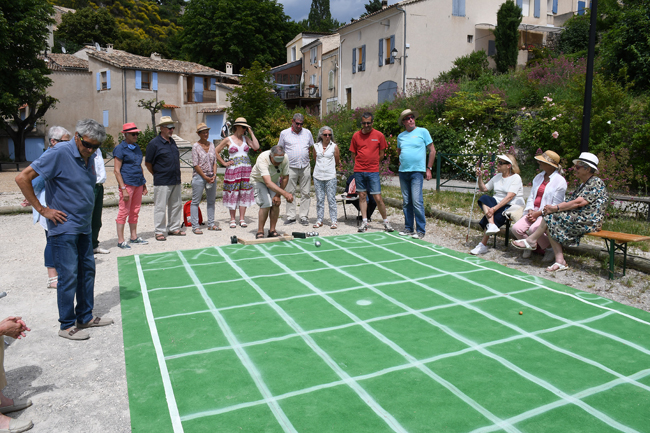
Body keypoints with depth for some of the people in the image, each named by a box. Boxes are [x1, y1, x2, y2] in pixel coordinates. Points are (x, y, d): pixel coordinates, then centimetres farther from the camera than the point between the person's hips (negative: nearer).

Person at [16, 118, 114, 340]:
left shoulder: (89, 156, 7)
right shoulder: (59, 153, -16)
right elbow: (22, 178, -17)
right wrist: (42, 209, -15)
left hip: (84, 227, 8)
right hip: (64, 227, -8)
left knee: (87, 271, 13)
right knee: (68, 276, -3)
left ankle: (85, 316, 26)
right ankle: (67, 326, 10)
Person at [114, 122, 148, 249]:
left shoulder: (136, 147, 15)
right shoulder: (120, 148, -7)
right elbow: (117, 170, -10)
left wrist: (144, 184, 19)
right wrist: (123, 189, -16)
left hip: (138, 183, 7)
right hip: (127, 183, -7)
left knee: (135, 211, 12)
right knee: (124, 211, -3)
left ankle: (134, 237, 22)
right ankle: (120, 240, 4)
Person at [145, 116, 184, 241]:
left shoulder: (172, 142, 13)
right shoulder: (154, 143, -8)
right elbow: (147, 163, -5)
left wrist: (177, 173, 16)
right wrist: (157, 174, 1)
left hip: (176, 180, 7)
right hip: (162, 182, -7)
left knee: (176, 205, 13)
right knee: (160, 207, -1)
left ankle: (174, 228, 24)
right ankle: (159, 231, 6)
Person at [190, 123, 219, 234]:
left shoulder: (211, 145, 9)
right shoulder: (196, 146, -6)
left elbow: (214, 161, 9)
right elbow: (196, 165, -10)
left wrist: (214, 175, -4)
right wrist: (205, 177, -12)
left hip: (211, 177, 6)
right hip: (199, 176, -6)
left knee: (211, 201, 12)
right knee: (195, 201, -1)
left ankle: (211, 224, 22)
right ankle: (195, 226, 3)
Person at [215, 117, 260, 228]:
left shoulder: (246, 138, 12)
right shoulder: (228, 140, 2)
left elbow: (256, 147, -4)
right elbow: (216, 152, 6)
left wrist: (251, 133, 1)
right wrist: (224, 163, 1)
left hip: (246, 169, 3)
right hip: (233, 169, -3)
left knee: (244, 194, 3)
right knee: (233, 194, -1)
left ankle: (242, 219, 9)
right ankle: (232, 220, 8)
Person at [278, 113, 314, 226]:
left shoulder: (307, 133, 12)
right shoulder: (284, 133, 5)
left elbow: (312, 148, 19)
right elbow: (280, 149, 10)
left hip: (305, 167, 2)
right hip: (290, 167, -2)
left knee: (305, 193, 2)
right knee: (289, 193, 0)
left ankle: (304, 216, 8)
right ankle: (291, 216, 8)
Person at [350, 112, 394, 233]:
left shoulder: (379, 135, 0)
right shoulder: (356, 135, 4)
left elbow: (381, 154, 6)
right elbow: (353, 154, 11)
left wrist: (372, 163, 6)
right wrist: (362, 163, 5)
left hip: (373, 171, -2)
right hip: (359, 171, 2)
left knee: (378, 198, -3)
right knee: (362, 196, 7)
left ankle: (386, 221, 11)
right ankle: (364, 221, 16)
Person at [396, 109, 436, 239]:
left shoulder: (422, 132, 1)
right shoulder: (400, 136, 14)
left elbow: (432, 150, 3)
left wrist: (429, 168, -2)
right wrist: (401, 163, 15)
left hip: (417, 171, -5)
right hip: (403, 172, 5)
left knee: (417, 201, -12)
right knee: (406, 202, 8)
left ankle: (420, 230, -4)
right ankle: (408, 228, 17)